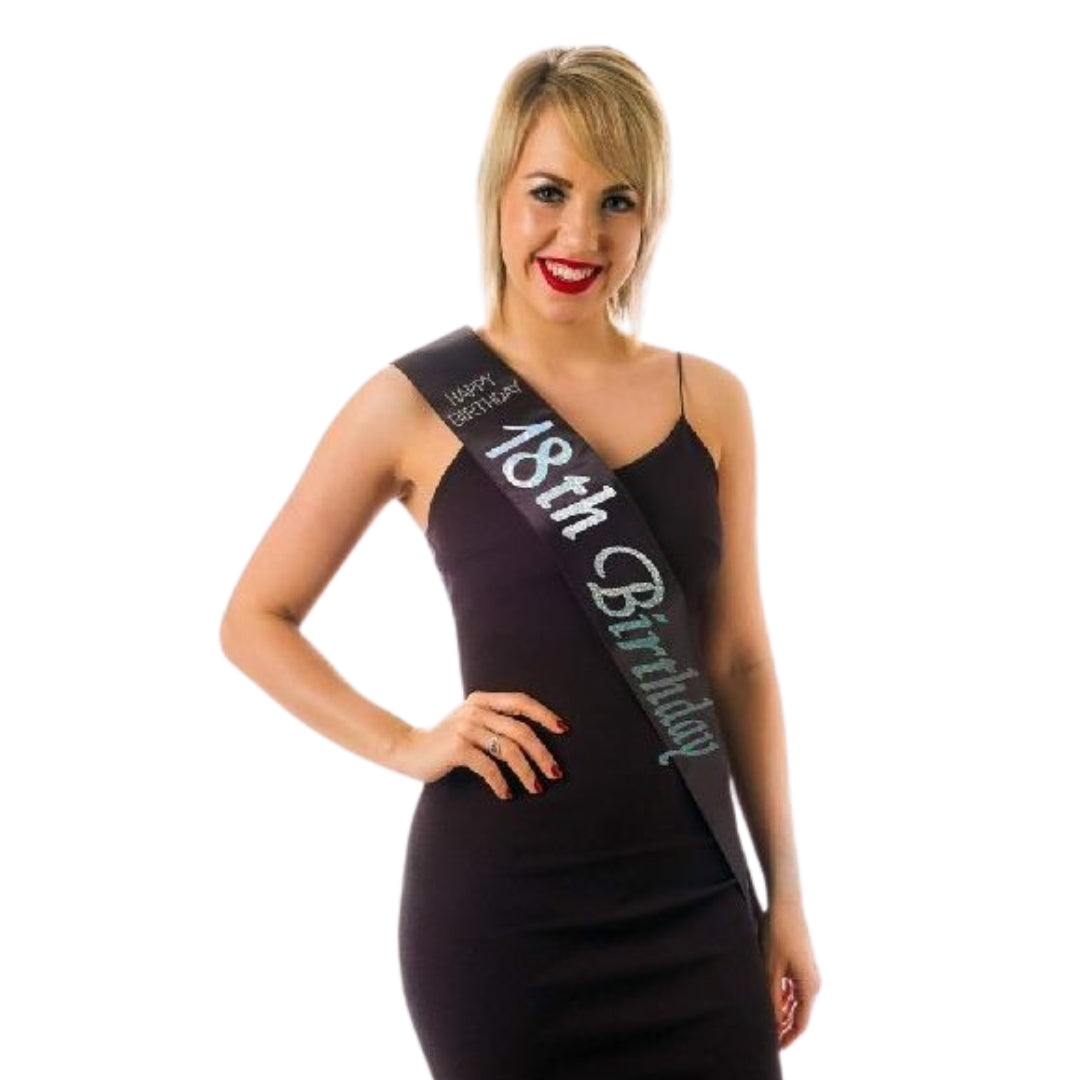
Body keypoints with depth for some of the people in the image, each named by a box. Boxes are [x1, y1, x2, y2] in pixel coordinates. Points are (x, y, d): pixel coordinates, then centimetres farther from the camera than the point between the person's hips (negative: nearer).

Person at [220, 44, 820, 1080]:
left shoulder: (710, 402, 3)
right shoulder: (418, 403, -4)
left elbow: (739, 660, 9)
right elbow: (255, 621, 4)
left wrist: (785, 893, 9)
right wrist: (406, 745, -8)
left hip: (691, 900, 3)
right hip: (497, 907, -2)